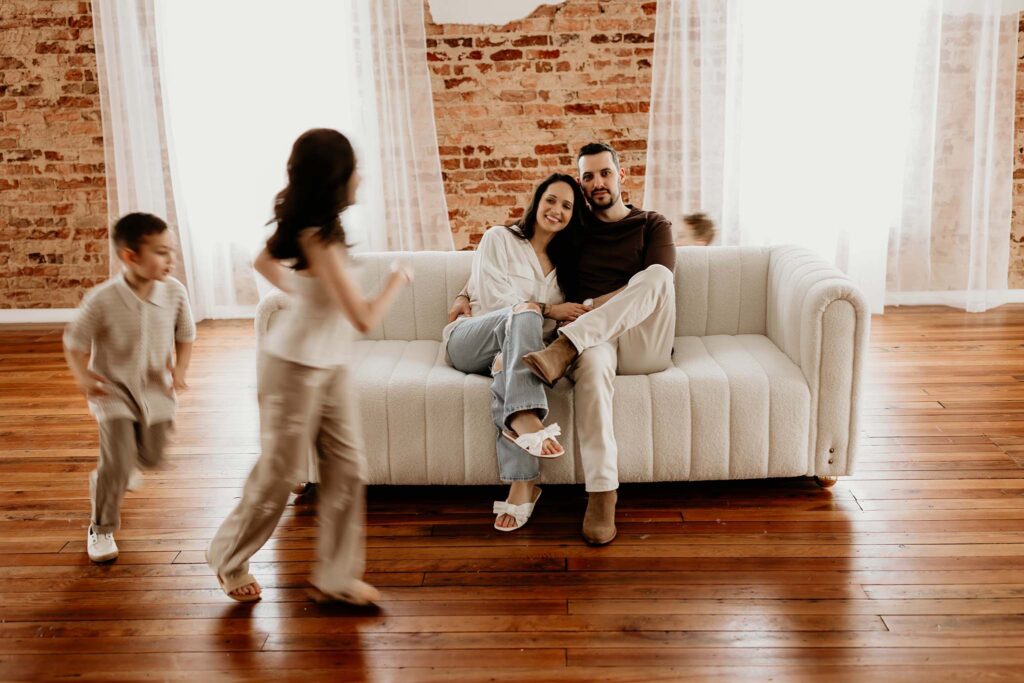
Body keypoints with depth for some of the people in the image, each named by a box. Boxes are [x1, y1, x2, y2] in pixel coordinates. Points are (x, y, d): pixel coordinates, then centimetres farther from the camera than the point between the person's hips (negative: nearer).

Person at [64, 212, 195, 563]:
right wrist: (82, 376, -23)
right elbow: (75, 341, -10)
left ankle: (104, 478, 52)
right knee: (118, 463, -11)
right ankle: (101, 528, 14)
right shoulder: (101, 300, -24)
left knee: (151, 457, 17)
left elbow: (185, 334, 1)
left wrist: (180, 367, -12)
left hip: (156, 390, 4)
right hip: (114, 390, -4)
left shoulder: (175, 291, -16)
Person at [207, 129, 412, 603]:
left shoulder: (300, 224, 1)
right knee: (280, 473, 7)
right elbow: (364, 318, -28)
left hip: (329, 366, 9)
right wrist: (397, 280, -12)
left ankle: (335, 576, 18)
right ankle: (229, 561, 30)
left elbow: (264, 263, 19)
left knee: (348, 467, 8)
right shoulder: (320, 240, -26)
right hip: (295, 367, -9)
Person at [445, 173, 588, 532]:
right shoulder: (499, 238, 7)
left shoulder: (563, 260, 22)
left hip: (512, 349, 2)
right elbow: (495, 298, -5)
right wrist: (547, 309, -10)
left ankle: (520, 486, -53)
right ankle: (525, 418, -59)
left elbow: (560, 321, 18)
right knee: (523, 314, -37)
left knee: (506, 374, -38)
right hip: (469, 341, -2)